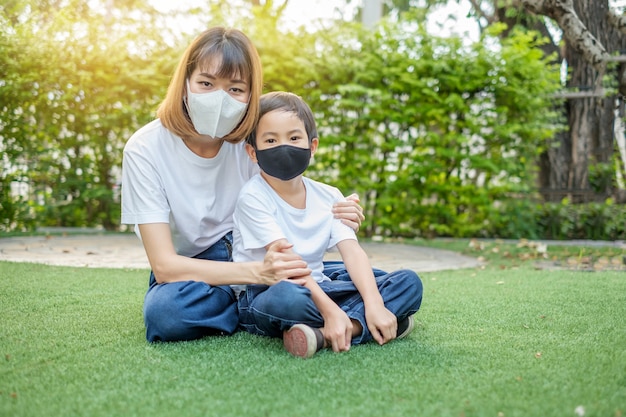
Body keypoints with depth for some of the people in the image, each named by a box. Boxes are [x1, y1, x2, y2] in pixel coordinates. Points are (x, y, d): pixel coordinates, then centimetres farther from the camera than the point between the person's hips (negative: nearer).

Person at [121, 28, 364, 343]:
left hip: (250, 259, 1)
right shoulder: (145, 150, -20)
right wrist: (259, 273, -37)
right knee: (165, 310, -38)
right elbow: (164, 265, -25)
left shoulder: (252, 141, -11)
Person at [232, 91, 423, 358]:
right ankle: (358, 323, -20)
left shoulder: (329, 197, 5)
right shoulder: (253, 197, -11)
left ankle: (323, 335, -27)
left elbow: (352, 251, -6)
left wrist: (374, 305, -23)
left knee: (409, 282, -9)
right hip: (264, 294, -6)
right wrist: (331, 310, -29)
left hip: (317, 286, 7)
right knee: (286, 297, -44)